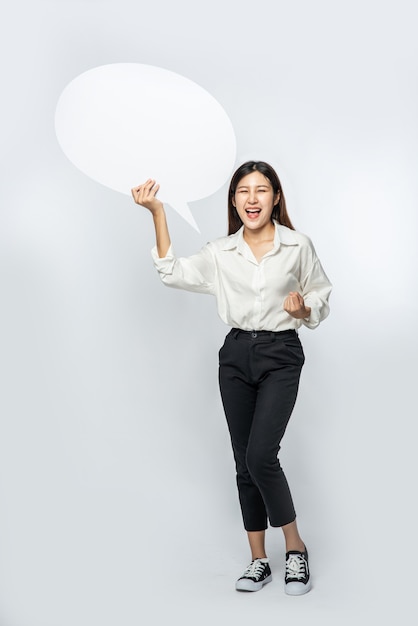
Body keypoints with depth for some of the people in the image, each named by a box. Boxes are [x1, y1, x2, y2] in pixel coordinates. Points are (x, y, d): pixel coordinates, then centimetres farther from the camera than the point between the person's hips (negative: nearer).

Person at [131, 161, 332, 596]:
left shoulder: (298, 246, -1)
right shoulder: (221, 253, 5)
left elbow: (320, 297, 9)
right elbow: (172, 273, -3)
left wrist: (303, 308, -14)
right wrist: (157, 213, -7)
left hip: (281, 355, -3)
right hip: (236, 354, 4)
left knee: (261, 455, -16)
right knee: (245, 462, 7)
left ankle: (295, 548, 5)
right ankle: (259, 561, 20)